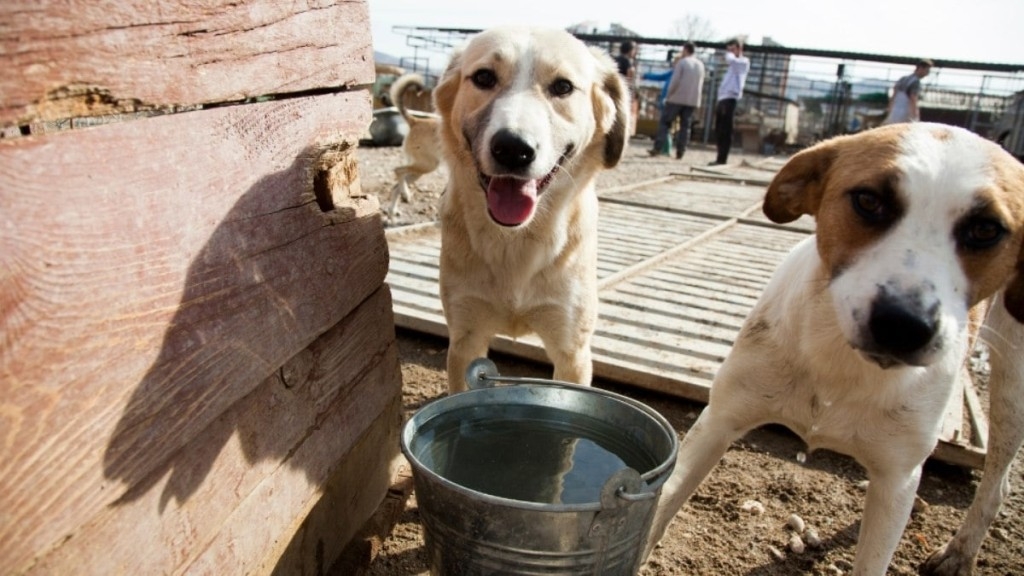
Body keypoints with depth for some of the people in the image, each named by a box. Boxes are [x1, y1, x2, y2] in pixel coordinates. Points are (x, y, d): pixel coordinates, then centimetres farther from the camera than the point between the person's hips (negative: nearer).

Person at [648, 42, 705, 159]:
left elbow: (675, 81, -12)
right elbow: (701, 85, 14)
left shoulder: (682, 62, -6)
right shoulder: (700, 65, 12)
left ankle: (658, 148, -6)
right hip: (693, 100, 5)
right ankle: (680, 151, 2)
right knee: (685, 125, 7)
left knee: (664, 122, 1)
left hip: (677, 98, -5)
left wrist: (668, 95, -4)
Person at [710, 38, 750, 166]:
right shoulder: (733, 64, 28)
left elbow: (730, 59, -22)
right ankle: (720, 159, 12)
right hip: (722, 99, 9)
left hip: (730, 99, -9)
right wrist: (719, 100, 17)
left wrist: (730, 53, 1)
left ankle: (722, 159, -12)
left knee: (725, 132, -11)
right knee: (719, 132, 8)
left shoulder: (743, 62, 0)